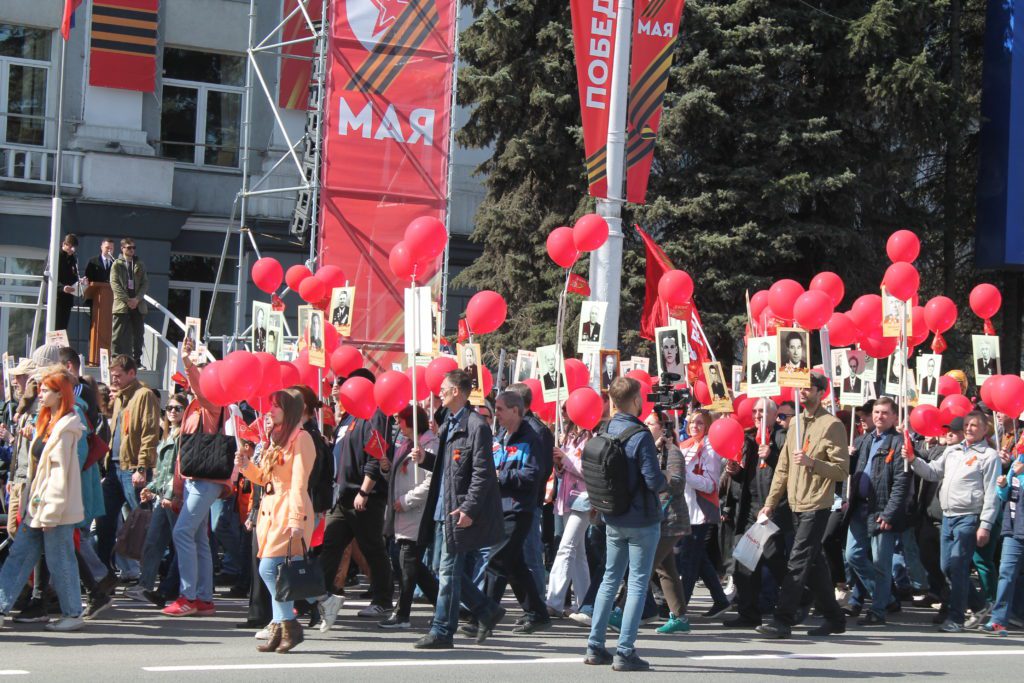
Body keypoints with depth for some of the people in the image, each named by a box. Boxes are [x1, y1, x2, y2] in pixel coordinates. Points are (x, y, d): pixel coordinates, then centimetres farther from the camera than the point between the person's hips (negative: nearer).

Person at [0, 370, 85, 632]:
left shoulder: (65, 428, -14)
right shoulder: (47, 423, 14)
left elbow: (59, 472, -18)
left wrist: (51, 511, -19)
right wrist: (32, 505, 14)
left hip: (56, 506, -9)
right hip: (37, 503, 9)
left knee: (59, 561, 0)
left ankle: (73, 614, 10)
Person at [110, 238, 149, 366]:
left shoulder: (139, 265, 15)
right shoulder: (117, 265, 6)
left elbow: (145, 283, 8)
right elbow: (114, 284, -4)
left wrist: (137, 299, -8)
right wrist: (127, 300, -13)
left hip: (138, 304, 3)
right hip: (121, 304, -3)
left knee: (138, 333, 3)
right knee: (119, 335, -4)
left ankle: (137, 359, 7)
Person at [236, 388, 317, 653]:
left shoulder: (301, 438, -9)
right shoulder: (276, 438, 19)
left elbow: (299, 482, -16)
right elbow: (264, 478, 24)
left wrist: (296, 519, -22)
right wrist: (246, 465, 5)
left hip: (290, 513, -9)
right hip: (270, 511, 9)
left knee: (269, 569, -14)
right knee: (276, 574, 6)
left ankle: (289, 626, -5)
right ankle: (280, 627, 8)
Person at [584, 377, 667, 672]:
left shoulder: (605, 433, 2)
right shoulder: (640, 436, -19)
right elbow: (654, 481, -20)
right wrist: (665, 481, 0)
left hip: (613, 519, 6)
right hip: (642, 520, -6)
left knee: (610, 578, 16)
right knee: (638, 583, 1)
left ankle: (595, 647, 18)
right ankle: (625, 652, -1)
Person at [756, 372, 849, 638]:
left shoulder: (831, 425, -8)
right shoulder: (796, 424, 15)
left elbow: (842, 469, -13)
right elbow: (783, 468, 18)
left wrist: (811, 462, -26)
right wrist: (771, 502, 13)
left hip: (817, 505, -8)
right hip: (796, 505, 8)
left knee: (798, 562, -11)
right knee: (814, 564, 12)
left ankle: (783, 620, -12)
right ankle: (834, 618, 22)